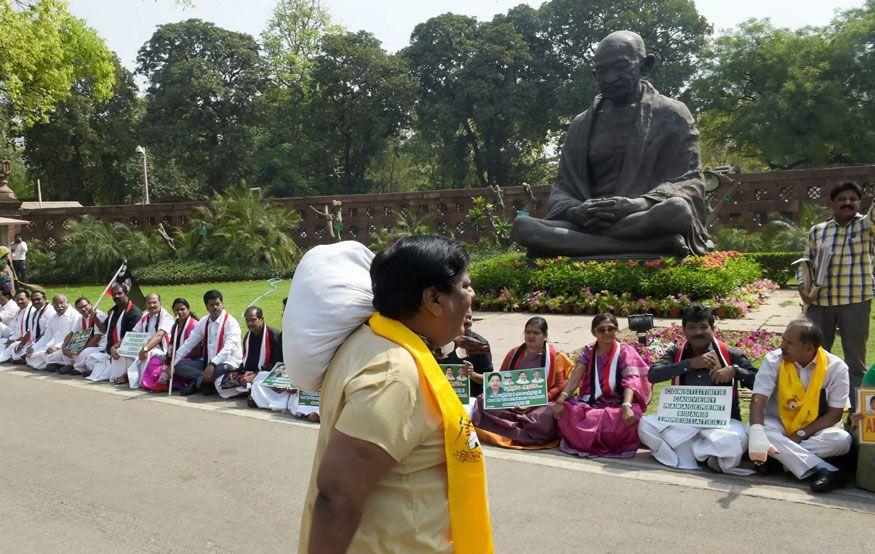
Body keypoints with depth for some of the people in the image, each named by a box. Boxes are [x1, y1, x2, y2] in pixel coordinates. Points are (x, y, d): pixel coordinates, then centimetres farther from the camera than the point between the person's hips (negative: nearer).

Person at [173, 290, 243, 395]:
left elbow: (228, 348, -24)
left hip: (227, 363, -6)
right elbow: (189, 344, 8)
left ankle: (198, 381, -11)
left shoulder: (231, 322, -12)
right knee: (180, 365, -8)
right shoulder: (203, 322, 8)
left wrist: (212, 364, -37)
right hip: (207, 362, 6)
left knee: (219, 370, -38)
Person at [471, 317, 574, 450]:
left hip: (541, 404, -3)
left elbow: (561, 386, -2)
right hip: (511, 405, 3)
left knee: (548, 414, -38)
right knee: (482, 402, -22)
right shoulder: (514, 353, 17)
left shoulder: (554, 356, 6)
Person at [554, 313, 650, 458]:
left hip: (616, 406, -2)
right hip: (590, 404, 2)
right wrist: (560, 401, -21)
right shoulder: (588, 352, 10)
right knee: (566, 411, -27)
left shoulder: (625, 352, 0)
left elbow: (630, 381, -16)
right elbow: (574, 379, -3)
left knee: (631, 416, -36)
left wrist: (626, 406, -35)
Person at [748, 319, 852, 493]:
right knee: (763, 430, -33)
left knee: (842, 440, -29)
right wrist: (756, 433, -41)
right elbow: (758, 400, -22)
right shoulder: (773, 360, -11)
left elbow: (834, 414, -9)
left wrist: (800, 435, -20)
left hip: (815, 430, 0)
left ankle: (782, 457, -22)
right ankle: (826, 471, -36)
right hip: (779, 425, 0)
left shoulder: (836, 367, -10)